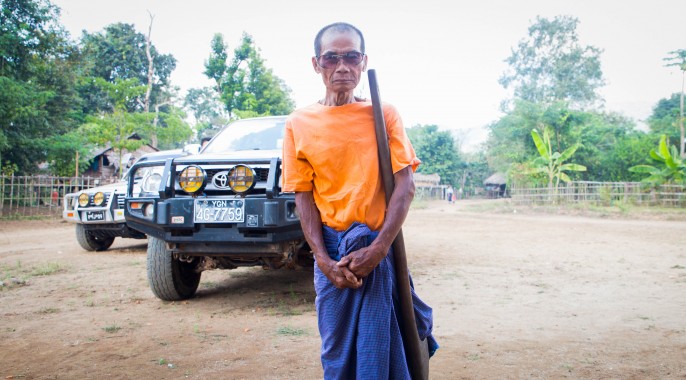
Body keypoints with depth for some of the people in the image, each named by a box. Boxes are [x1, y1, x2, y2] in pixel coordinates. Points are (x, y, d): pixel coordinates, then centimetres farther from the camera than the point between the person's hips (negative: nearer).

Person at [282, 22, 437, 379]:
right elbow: (304, 198, 0)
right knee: (337, 348, 10)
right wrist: (323, 259, -10)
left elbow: (404, 186, -5)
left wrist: (378, 249, -15)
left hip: (380, 246, 0)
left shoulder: (384, 114, 0)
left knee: (380, 343, 5)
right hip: (331, 250, 1)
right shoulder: (299, 123, 2)